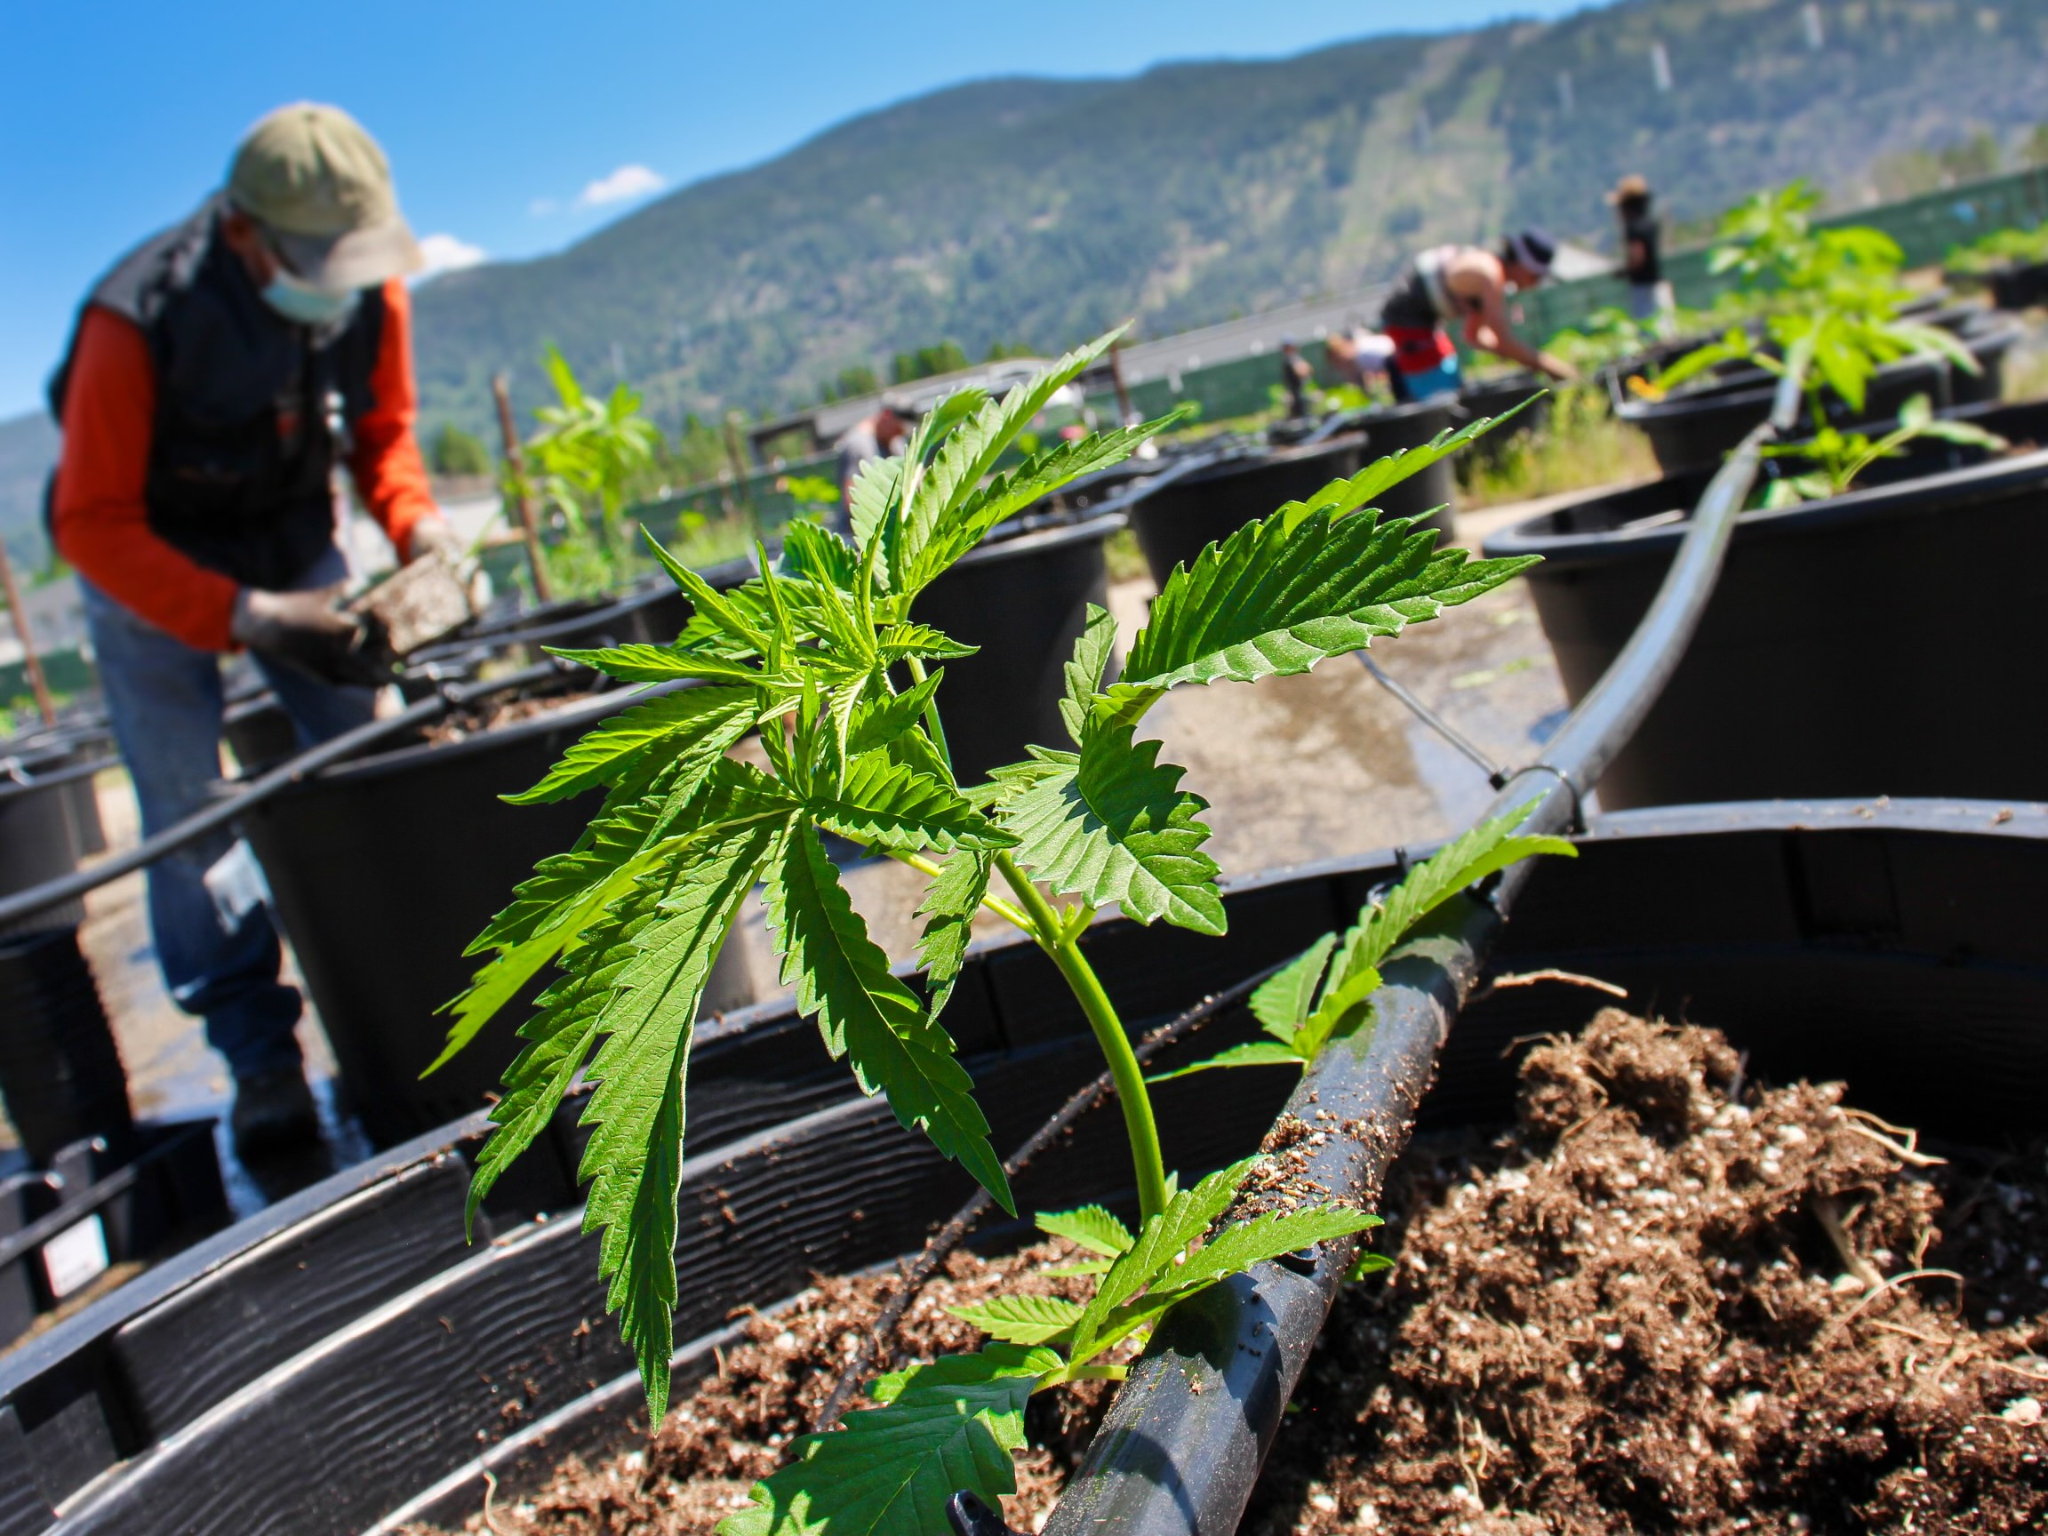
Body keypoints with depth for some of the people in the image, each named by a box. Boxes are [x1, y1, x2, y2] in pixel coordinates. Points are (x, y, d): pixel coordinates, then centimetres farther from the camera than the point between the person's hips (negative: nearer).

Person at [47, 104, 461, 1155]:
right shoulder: (138, 318, -31)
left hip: (297, 545, 4)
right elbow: (93, 525, -25)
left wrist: (416, 524, -18)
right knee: (190, 812, -9)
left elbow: (383, 429, 2)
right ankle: (258, 1053, -2)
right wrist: (243, 618, -36)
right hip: (150, 563, -3)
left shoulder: (370, 290, -16)